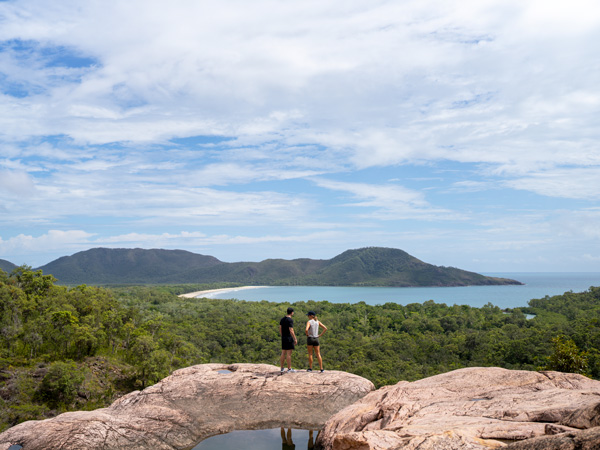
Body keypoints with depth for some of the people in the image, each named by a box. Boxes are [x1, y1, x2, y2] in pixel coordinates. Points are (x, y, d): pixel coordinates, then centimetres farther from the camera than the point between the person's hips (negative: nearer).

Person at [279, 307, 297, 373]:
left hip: (283, 338, 8)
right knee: (289, 354, -3)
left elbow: (280, 330, 13)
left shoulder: (282, 319, 11)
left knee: (283, 353, 10)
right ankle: (289, 368, 1)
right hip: (289, 338, -8)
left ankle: (282, 368, 13)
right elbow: (291, 331, -19)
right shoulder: (290, 320, -14)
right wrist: (295, 339, -14)